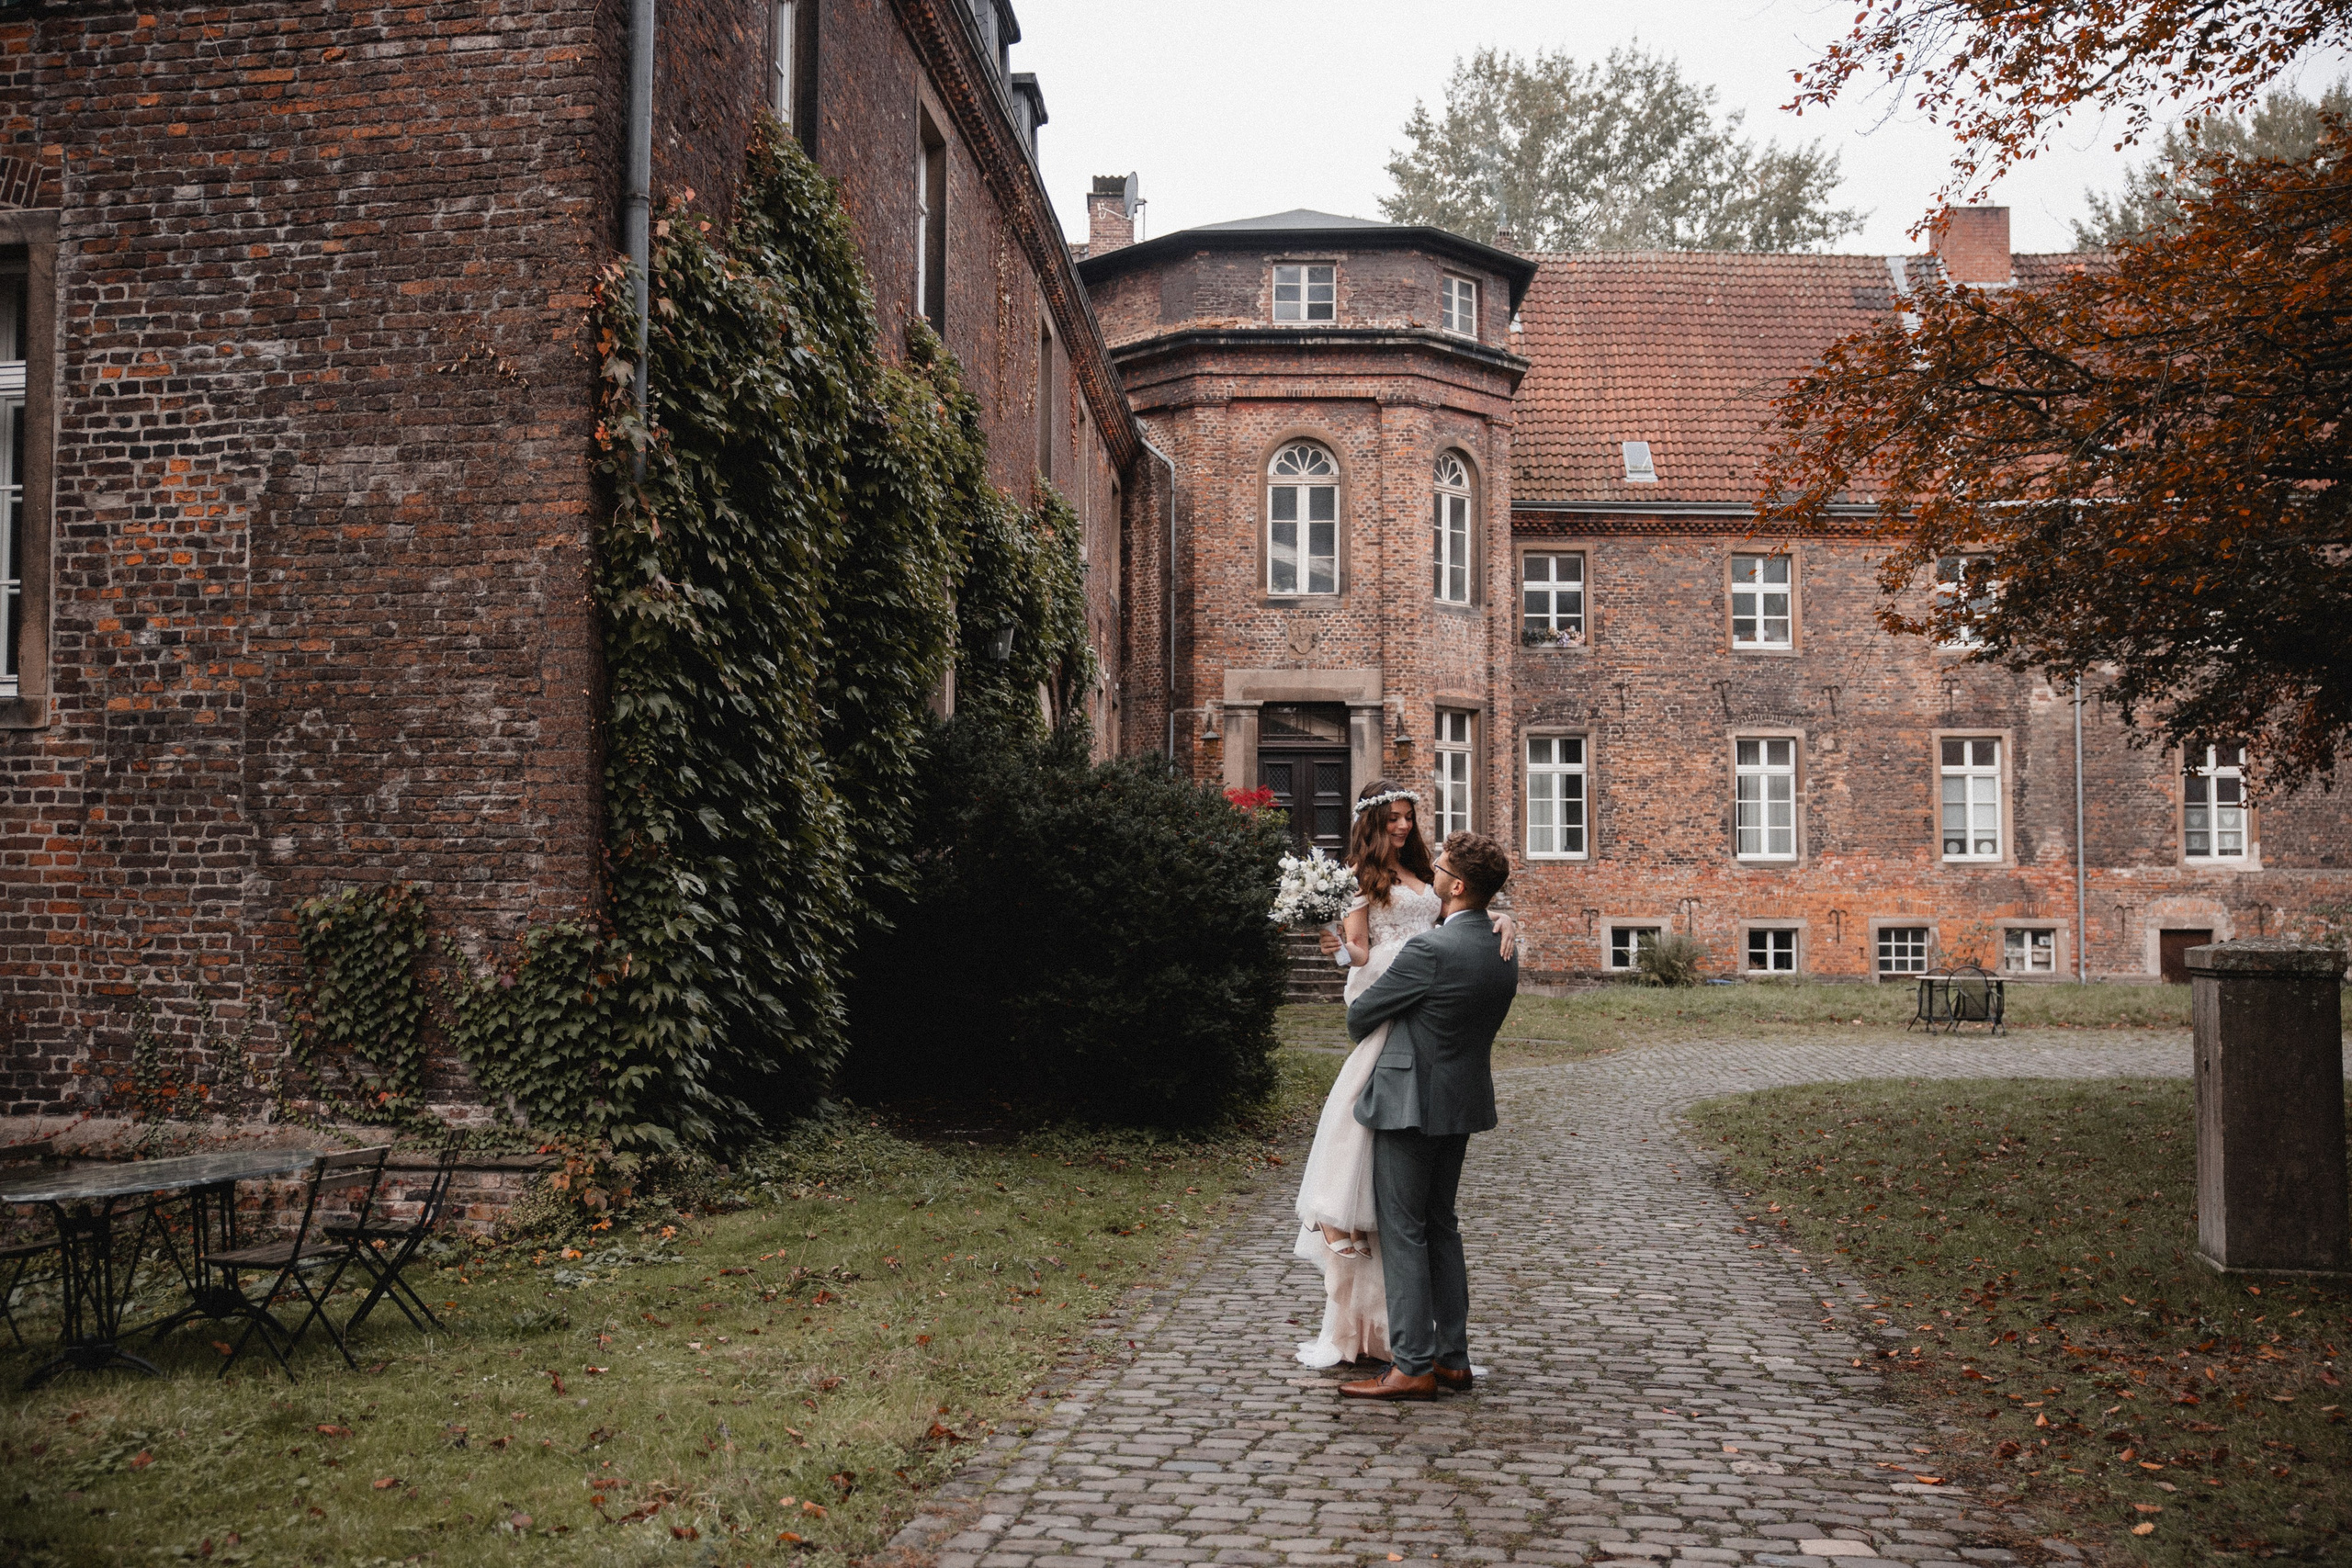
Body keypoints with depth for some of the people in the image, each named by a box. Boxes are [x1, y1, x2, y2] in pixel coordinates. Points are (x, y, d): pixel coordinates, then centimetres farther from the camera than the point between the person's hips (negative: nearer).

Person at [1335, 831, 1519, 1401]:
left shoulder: (1430, 949, -22)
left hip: (1411, 1102, -8)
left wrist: (1365, 1034, 13)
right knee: (1440, 1227, 17)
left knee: (1403, 1232, 0)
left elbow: (1360, 1014, -11)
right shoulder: (1505, 948, 4)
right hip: (1463, 1102, 8)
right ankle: (1453, 1358, 22)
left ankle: (1413, 1367, 3)